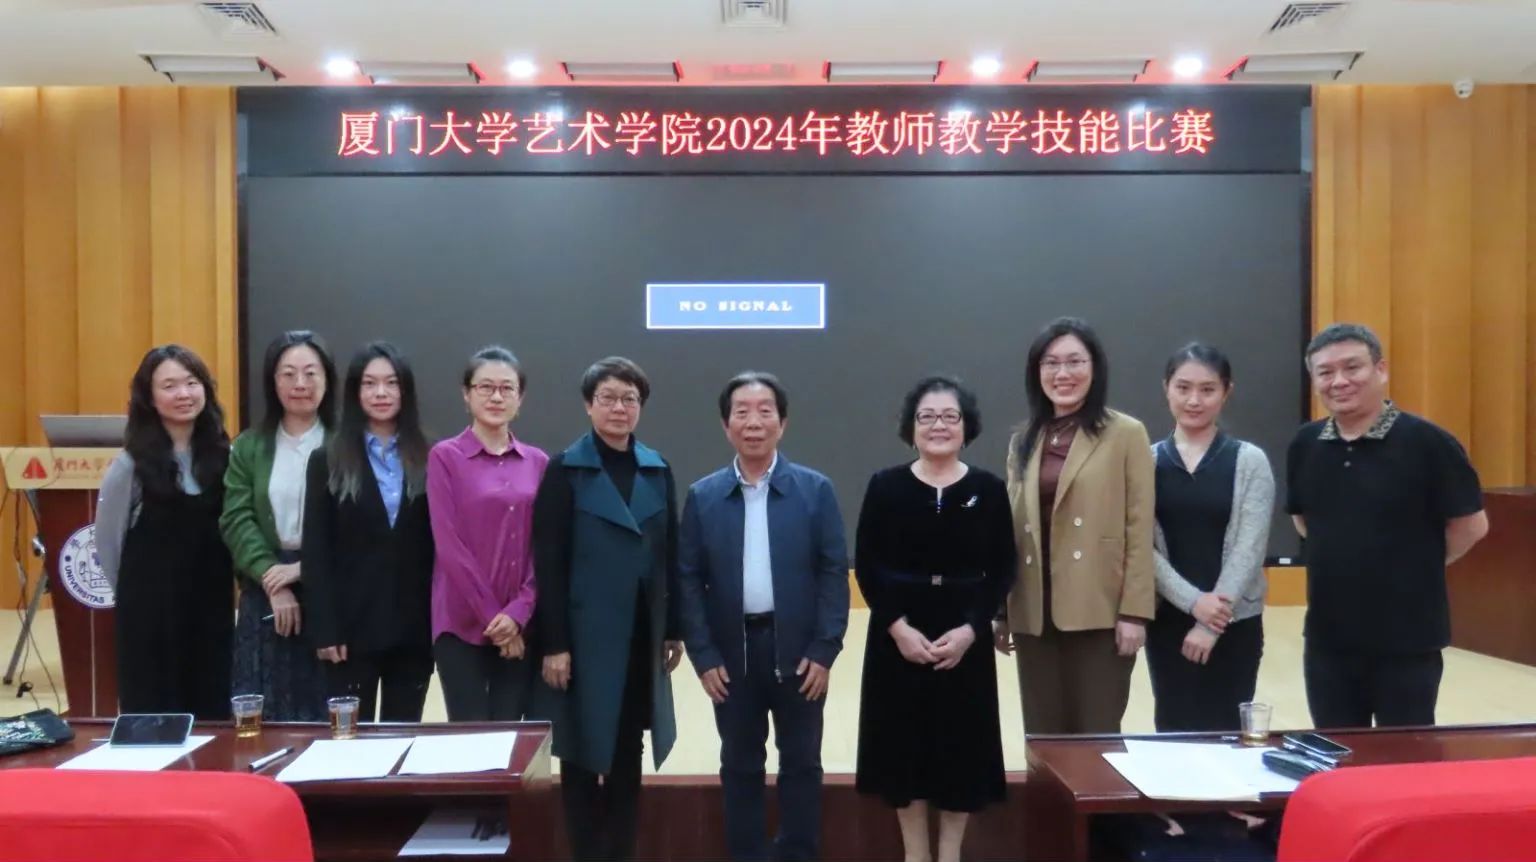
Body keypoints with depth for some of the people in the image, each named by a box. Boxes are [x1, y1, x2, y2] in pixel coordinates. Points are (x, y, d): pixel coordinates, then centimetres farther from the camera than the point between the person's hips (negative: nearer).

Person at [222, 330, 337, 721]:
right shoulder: (249, 446, 8)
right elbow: (237, 520, -1)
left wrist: (303, 568, -16)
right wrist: (272, 579, -13)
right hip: (266, 595, 3)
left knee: (326, 714, 3)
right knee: (263, 713, 6)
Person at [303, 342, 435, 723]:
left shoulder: (426, 461, 6)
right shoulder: (327, 461, 4)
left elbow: (438, 546, 4)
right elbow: (316, 552, -1)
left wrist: (440, 621, -2)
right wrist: (324, 629, -9)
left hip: (413, 626, 1)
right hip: (352, 625, -1)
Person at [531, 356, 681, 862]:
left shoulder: (657, 471, 7)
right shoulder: (565, 470, -6)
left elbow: (669, 556, 9)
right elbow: (547, 563, -9)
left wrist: (673, 629, 8)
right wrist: (553, 643, -13)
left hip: (641, 638, 4)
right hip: (587, 638, -4)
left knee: (628, 758, 13)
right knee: (585, 758, 6)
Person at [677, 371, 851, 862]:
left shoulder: (815, 490, -1)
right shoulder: (703, 496, 1)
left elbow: (834, 573, -3)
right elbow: (688, 580, 1)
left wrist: (824, 650, -9)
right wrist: (703, 656, -5)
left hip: (798, 650, -1)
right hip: (732, 652, 1)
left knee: (801, 764, 10)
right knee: (740, 767, 12)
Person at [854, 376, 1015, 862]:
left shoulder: (989, 489, -1)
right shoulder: (885, 487, -2)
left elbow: (1002, 571, -2)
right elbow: (867, 567, -4)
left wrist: (970, 629, -13)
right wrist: (898, 627, -15)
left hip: (965, 639, 0)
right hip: (898, 637, 0)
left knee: (961, 746, 8)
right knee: (904, 745, 7)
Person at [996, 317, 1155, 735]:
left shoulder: (1126, 434, -2)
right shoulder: (1023, 442, 12)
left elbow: (1139, 529, -5)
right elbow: (1012, 530, 12)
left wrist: (1134, 611, -10)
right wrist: (1002, 612, 10)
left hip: (1099, 613, -4)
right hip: (1034, 615, 4)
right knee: (1043, 740, 11)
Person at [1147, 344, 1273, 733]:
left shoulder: (1250, 461, -2)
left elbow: (1249, 548, -7)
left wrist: (1213, 623, -13)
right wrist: (1193, 601, -15)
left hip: (1235, 623, -1)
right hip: (1167, 620, 1)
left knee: (1224, 733, 5)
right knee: (1174, 731, 9)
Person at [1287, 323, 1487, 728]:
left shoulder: (1426, 442, -13)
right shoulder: (1305, 445, 2)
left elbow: (1472, 524, -6)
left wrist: (1419, 566, 2)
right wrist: (1343, 559, 7)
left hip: (1407, 639, -4)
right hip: (1327, 637, 5)